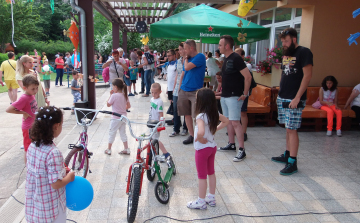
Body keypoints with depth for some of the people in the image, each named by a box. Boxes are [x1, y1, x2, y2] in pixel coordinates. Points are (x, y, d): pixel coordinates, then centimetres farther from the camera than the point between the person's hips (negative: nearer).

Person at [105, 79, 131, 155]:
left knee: (112, 133, 8)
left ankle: (109, 150, 20)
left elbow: (108, 104, -7)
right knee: (123, 133, 16)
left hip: (116, 118, -6)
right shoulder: (124, 95, 1)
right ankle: (126, 149, 20)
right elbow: (128, 106, 7)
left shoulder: (114, 96, -19)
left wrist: (110, 95, -2)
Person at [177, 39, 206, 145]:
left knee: (197, 116, -5)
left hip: (195, 91, -7)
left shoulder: (200, 57, -10)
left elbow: (187, 68, -20)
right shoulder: (188, 58, 13)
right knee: (187, 114, 10)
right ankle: (191, 135, 20)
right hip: (184, 91, 8)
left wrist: (186, 59, -1)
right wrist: (180, 87, 16)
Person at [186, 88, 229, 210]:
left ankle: (201, 202, 17)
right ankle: (211, 197, 31)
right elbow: (226, 121, 13)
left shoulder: (201, 116, -26)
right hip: (212, 146, 8)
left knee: (202, 176, 5)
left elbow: (200, 132, -43)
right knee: (211, 173, 19)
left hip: (202, 148, -7)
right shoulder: (215, 113, -3)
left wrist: (201, 140, -23)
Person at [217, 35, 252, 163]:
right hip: (225, 95, 10)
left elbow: (248, 76, -21)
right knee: (228, 121, 15)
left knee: (235, 122, -11)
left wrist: (245, 94, -19)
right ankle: (231, 144, 27)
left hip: (234, 96, -9)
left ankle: (241, 150, -6)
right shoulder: (226, 59, 12)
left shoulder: (236, 59, -16)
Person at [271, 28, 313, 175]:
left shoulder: (304, 52, -8)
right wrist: (280, 94, 14)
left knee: (291, 129, -7)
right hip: (283, 98, 8)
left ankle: (292, 163, -1)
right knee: (288, 128, 14)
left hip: (294, 100, -8)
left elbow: (307, 75, -15)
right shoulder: (286, 54, 15)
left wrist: (297, 97, -19)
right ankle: (287, 155, 25)